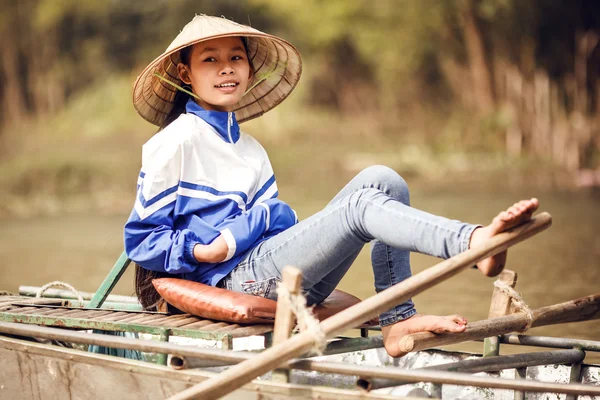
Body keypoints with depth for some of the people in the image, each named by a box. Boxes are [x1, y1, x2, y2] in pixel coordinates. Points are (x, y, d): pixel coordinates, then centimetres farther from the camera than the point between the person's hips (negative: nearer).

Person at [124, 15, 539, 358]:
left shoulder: (250, 149, 23)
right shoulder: (176, 142, 0)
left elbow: (275, 218, 16)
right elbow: (140, 238, -1)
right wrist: (201, 251, -18)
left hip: (280, 275, 8)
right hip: (239, 277, -7)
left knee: (381, 180, -7)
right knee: (361, 205, -24)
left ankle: (397, 321, -17)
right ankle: (477, 242, -47)